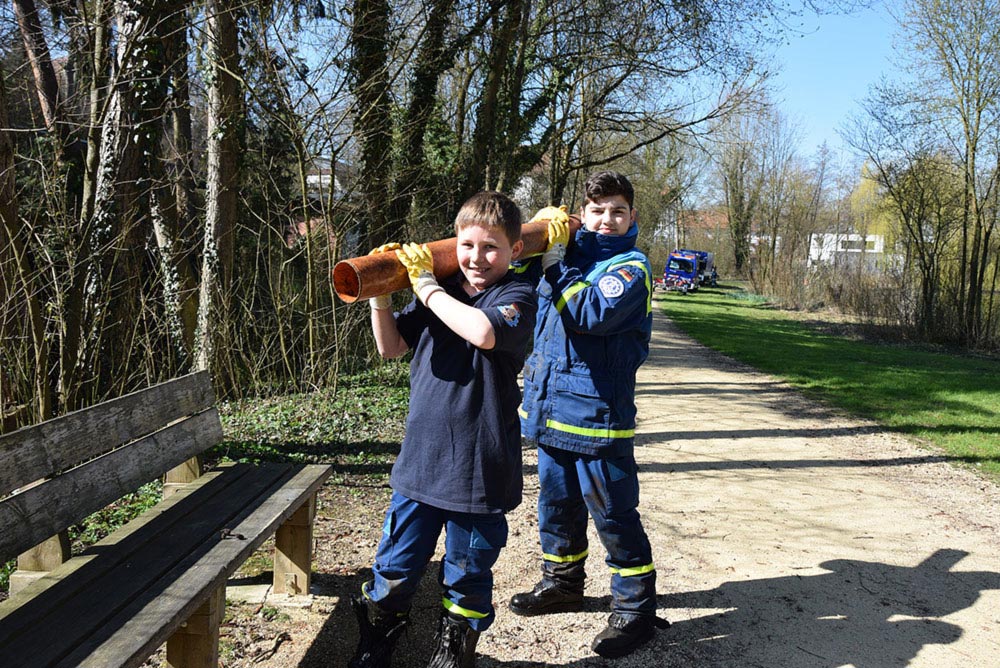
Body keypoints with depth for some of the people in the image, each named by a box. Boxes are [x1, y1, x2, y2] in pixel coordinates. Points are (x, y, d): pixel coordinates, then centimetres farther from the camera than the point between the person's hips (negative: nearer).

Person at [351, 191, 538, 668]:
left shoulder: (517, 297, -8)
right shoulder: (440, 293, 7)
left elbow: (484, 332, -30)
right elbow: (391, 347, 10)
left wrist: (426, 285, -20)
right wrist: (380, 293, -5)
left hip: (479, 468, -4)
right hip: (421, 460, 4)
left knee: (466, 577, 13)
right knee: (395, 566, 14)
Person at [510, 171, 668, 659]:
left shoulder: (631, 267, -9)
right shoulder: (570, 254, 12)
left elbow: (592, 313, -26)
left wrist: (554, 262, -23)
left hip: (596, 413, -7)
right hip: (551, 408, 7)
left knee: (614, 515, 1)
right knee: (556, 503, 20)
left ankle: (635, 608, 15)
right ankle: (562, 583, 39)